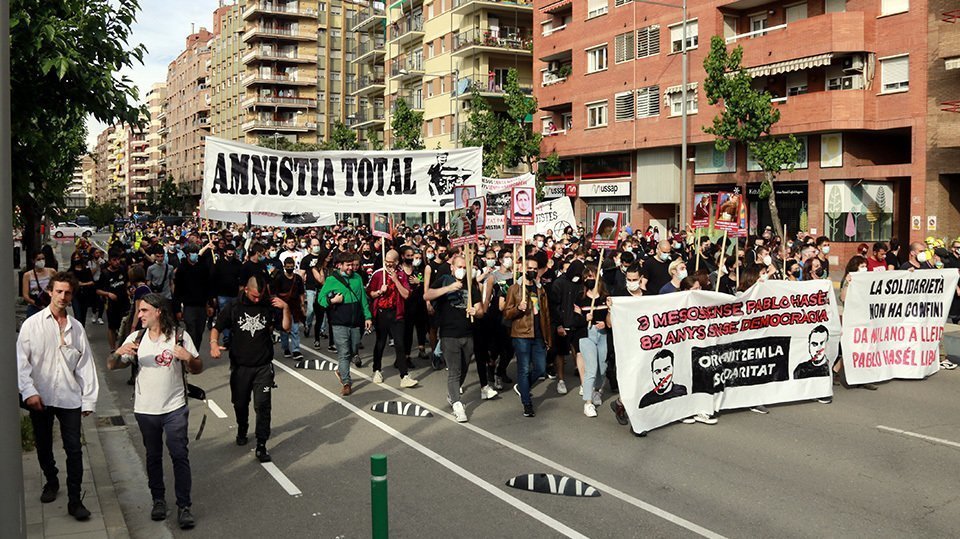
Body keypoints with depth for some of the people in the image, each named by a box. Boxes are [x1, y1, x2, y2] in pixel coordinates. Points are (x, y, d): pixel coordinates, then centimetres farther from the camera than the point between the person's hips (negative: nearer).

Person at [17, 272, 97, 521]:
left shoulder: (76, 327, 3)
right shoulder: (32, 324, -2)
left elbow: (86, 363, 3)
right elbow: (21, 361, -5)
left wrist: (89, 398, 0)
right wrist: (29, 392, -14)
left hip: (69, 397, 0)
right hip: (40, 396, 0)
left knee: (74, 450, -2)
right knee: (43, 446, 16)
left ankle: (74, 500, 5)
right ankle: (51, 482, 41)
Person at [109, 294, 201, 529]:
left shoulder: (179, 336, -5)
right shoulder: (136, 338, 3)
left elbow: (198, 369, -1)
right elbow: (111, 366, 2)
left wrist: (189, 358, -23)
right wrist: (119, 352, -20)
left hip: (174, 408, -3)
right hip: (145, 410, 3)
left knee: (180, 456, -4)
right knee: (153, 457, 15)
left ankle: (184, 506, 3)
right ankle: (158, 500, 30)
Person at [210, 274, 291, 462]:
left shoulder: (270, 305, -3)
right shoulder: (234, 307, -3)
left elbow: (286, 327, 0)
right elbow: (216, 328, 2)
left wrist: (286, 309, -16)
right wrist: (214, 343, -18)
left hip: (263, 366, -1)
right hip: (240, 366, 1)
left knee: (262, 405, -9)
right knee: (240, 403, 16)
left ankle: (261, 446, -3)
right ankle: (242, 431, 45)